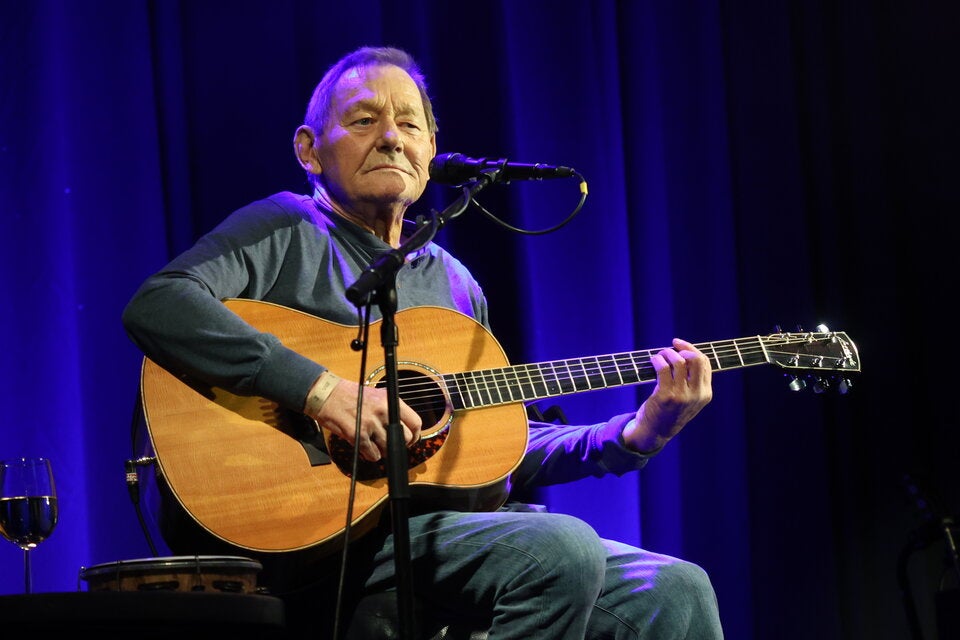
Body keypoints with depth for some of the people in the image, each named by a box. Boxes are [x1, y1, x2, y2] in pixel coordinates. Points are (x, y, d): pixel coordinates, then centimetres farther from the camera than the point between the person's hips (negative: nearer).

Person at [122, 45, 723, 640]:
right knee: (562, 550, -28)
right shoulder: (286, 230, 2)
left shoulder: (454, 283, 23)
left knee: (676, 591, -11)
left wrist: (637, 434, 11)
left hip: (449, 520, 7)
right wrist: (321, 389, -23)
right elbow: (156, 308, -16)